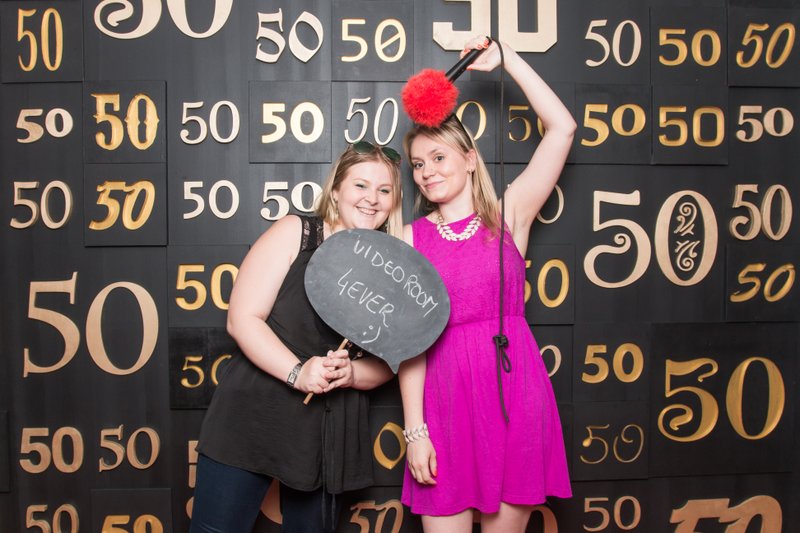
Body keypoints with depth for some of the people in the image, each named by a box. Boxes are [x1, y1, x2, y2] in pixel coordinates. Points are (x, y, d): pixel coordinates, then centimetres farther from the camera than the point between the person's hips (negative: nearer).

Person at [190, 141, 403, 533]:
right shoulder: (295, 233, -4)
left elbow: (387, 361, 6)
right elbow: (242, 318, -10)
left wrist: (351, 373, -15)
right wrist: (297, 373, -23)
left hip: (331, 436, 3)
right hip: (255, 417, -3)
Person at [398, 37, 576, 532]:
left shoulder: (508, 217, 3)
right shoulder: (411, 239, 4)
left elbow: (563, 128, -4)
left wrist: (504, 57, 0)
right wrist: (414, 430, -4)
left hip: (515, 394, 0)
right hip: (446, 398, 1)